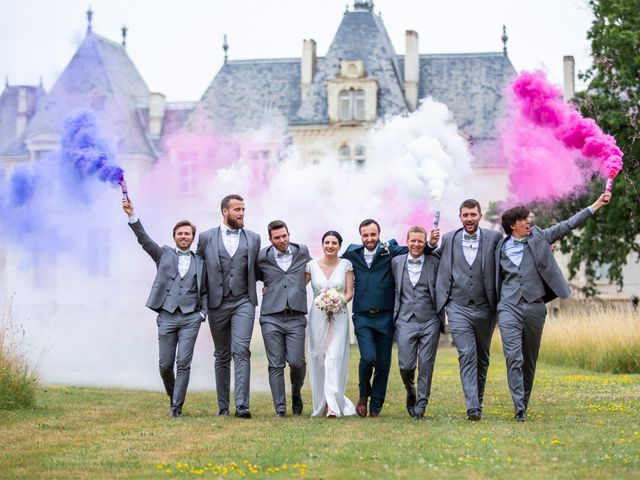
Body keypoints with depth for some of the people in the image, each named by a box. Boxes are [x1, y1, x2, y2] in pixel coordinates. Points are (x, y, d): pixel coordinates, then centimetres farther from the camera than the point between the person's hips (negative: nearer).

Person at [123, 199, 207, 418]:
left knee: (183, 363, -8)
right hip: (167, 316, 0)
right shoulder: (164, 254, 10)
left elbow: (204, 292, 17)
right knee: (165, 364, 1)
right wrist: (132, 216, -15)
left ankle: (176, 406, -4)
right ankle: (172, 394, 27)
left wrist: (203, 313, 2)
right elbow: (144, 239, -3)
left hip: (190, 318, 0)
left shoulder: (199, 263, 13)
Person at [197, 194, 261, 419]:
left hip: (243, 302, -1)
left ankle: (242, 404, -21)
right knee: (221, 356, 8)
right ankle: (223, 406, 15)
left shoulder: (253, 238, 8)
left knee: (241, 351, -15)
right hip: (217, 304, 1)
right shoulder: (206, 238, 4)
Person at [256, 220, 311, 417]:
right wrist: (268, 284, 11)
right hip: (271, 318, -1)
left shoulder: (302, 252, 9)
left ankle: (296, 391, 22)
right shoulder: (262, 258, 4)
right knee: (275, 365, -2)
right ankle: (280, 409, 4)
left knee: (296, 361, -9)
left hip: (296, 317, 1)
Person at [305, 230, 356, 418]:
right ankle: (320, 404, 14)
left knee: (334, 358, -13)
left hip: (339, 316, -2)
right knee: (318, 359, 4)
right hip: (317, 316, 2)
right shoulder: (312, 265, 4)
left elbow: (349, 293, 1)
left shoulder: (346, 265, 2)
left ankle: (333, 406, -19)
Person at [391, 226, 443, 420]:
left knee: (426, 365, -2)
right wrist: (395, 313, 15)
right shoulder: (397, 262, 9)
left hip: (430, 321, -1)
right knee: (406, 366, -3)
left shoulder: (434, 262, 2)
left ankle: (421, 405, 8)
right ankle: (411, 394, 26)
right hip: (406, 321, 1)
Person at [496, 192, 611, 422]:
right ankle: (520, 410, -16)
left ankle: (524, 404, 21)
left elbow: (568, 225, 3)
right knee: (514, 358, -13)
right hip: (509, 308, -2)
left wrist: (597, 204, -1)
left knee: (529, 360, 9)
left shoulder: (539, 238, 6)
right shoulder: (501, 248, 6)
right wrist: (496, 305, 17)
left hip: (534, 306, 2)